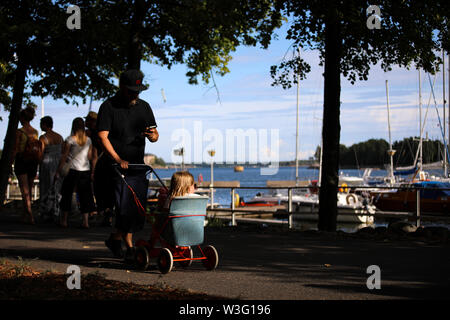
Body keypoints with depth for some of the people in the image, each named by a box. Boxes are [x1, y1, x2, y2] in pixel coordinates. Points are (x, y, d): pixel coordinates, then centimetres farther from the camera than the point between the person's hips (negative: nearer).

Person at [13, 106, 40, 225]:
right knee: (29, 190, 15)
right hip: (33, 162, 5)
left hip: (21, 161, -5)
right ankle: (25, 215, 25)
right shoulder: (35, 132, 5)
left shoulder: (19, 132, -10)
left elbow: (16, 149, -10)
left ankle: (30, 216, -14)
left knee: (25, 191, -5)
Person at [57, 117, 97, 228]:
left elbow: (64, 157, -5)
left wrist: (58, 171, 1)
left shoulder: (70, 140, -6)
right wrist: (92, 172, 12)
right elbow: (92, 157, 6)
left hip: (72, 170, -3)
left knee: (67, 195, 8)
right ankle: (85, 221, 0)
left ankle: (64, 221, 9)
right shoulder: (88, 140, 4)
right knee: (85, 195, 6)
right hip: (86, 170, 3)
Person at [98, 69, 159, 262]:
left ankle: (115, 239, 23)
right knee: (125, 208, -12)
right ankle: (129, 247, 3)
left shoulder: (144, 107, 12)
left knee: (138, 209, 4)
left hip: (138, 166, 5)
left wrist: (152, 135, -14)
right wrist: (118, 159, -24)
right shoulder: (109, 107, -4)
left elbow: (155, 136, 12)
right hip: (117, 167, -5)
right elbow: (103, 137, -12)